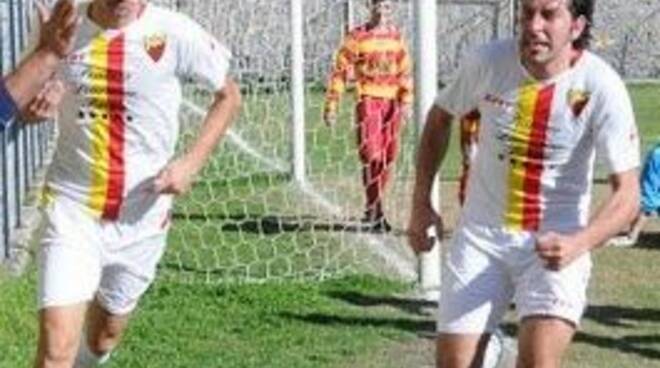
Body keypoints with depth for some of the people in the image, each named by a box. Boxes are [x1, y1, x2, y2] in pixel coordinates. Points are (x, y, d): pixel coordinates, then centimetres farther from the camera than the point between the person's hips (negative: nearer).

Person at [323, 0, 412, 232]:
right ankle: (375, 212, -8)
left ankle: (373, 209, 17)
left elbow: (405, 71, 11)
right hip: (368, 99, -5)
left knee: (388, 156, 6)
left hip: (392, 101, 5)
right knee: (371, 155, -11)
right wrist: (331, 106, -9)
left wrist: (406, 100, -1)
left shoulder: (396, 35, 10)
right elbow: (340, 71, -4)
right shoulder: (358, 37, -3)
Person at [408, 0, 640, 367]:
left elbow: (627, 192, -18)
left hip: (557, 242, -2)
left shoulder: (601, 87, -17)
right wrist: (421, 203, 8)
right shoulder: (487, 61, -9)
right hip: (481, 236, 3)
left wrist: (579, 243, -35)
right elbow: (440, 117, 11)